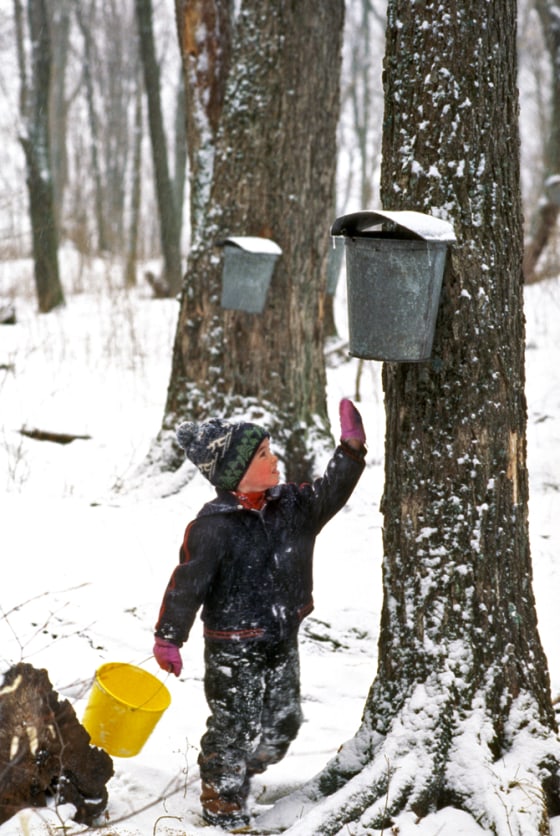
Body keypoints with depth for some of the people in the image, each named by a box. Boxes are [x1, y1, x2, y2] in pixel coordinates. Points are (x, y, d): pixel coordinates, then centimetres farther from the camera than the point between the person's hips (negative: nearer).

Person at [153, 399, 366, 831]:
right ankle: (221, 803, 26)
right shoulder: (214, 525, -20)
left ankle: (238, 775, 42)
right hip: (233, 648, -7)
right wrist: (168, 638, -11)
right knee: (233, 727, 5)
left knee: (282, 723, 17)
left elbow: (329, 494, 10)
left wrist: (351, 447, -3)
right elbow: (187, 583, -15)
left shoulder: (290, 505, 0)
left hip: (282, 641, 7)